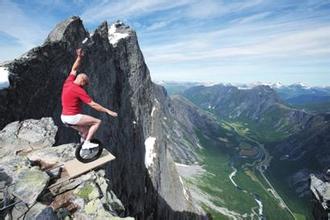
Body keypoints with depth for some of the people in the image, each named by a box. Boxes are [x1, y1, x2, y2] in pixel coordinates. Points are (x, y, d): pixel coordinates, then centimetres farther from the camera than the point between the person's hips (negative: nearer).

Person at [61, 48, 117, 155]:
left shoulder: (68, 82, 4)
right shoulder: (79, 90, -19)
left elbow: (74, 69, 19)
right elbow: (93, 104, -21)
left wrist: (79, 57, 12)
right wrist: (108, 111, -18)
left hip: (64, 117, 9)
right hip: (73, 117, -9)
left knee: (86, 130, 23)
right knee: (97, 122, -7)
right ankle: (87, 143, -8)